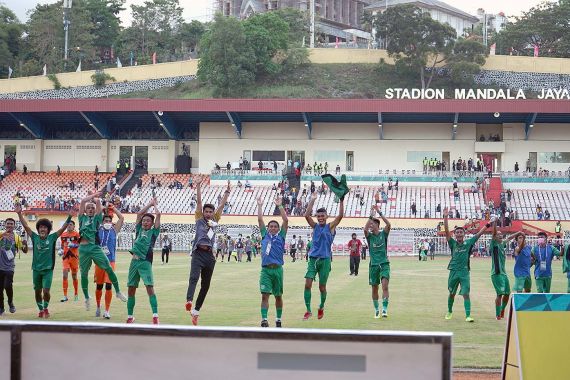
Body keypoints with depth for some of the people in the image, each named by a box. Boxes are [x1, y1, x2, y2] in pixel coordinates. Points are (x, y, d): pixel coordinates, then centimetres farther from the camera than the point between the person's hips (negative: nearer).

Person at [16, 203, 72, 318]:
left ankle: (46, 308, 15)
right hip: (36, 269, 2)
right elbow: (25, 226, -3)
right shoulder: (35, 237, 1)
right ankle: (41, 310, 28)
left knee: (46, 291, -10)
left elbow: (63, 228, -7)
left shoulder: (52, 238, -2)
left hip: (48, 269, -2)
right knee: (37, 291, 9)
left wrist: (69, 217, -17)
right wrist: (19, 213, -12)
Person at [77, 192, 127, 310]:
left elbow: (98, 201, 6)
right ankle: (87, 298, 20)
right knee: (84, 274, 6)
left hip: (95, 247, -1)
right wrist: (93, 195, 16)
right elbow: (83, 201, 7)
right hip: (83, 249, 1)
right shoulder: (82, 218, 15)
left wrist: (95, 198, 25)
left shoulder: (97, 218, 13)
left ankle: (118, 292, 3)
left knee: (109, 268, -9)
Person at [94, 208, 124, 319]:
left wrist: (113, 208, 5)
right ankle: (98, 307, 29)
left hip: (110, 261, -1)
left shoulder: (114, 230, 6)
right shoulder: (98, 230, 7)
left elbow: (121, 218, 1)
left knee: (108, 285, -7)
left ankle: (107, 310, -3)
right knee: (99, 286, 9)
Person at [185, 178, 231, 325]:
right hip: (198, 253, -5)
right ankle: (189, 301, -48)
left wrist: (227, 192, 21)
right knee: (194, 277, -26)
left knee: (205, 285, 7)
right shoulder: (199, 219, 11)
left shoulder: (215, 221, 20)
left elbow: (221, 205, 21)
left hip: (209, 255, 5)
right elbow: (199, 202, 7)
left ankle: (196, 310, 15)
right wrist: (198, 186, 3)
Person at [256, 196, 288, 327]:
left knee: (278, 296, 8)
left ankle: (278, 319, 19)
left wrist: (279, 206, 2)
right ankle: (264, 319, -13)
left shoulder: (281, 236, 9)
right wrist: (260, 206, 8)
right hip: (266, 269, 0)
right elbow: (260, 220, 10)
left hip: (277, 269, 0)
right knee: (265, 295, -9)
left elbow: (285, 220, 3)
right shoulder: (265, 235, 12)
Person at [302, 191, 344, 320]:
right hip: (313, 258, 2)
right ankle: (308, 310, -5)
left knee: (322, 287, 6)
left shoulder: (330, 226, 2)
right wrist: (312, 200, -9)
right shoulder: (315, 226, 8)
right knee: (308, 284, -10)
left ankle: (321, 307, 29)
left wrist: (341, 201, -17)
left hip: (325, 259, -2)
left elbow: (340, 216, -10)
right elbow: (307, 215, -6)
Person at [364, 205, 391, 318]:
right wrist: (371, 215, -19)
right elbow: (365, 229, -18)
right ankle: (376, 310, 19)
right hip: (373, 265, 2)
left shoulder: (383, 234, 3)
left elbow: (389, 225, -15)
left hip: (384, 264, -2)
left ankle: (385, 309, -18)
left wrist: (379, 213, -17)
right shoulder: (369, 236, 4)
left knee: (385, 286, -17)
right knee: (374, 288, 6)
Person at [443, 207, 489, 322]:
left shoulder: (468, 243, 5)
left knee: (466, 294, -8)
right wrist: (445, 217, -16)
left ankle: (468, 316, -11)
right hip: (453, 271, 1)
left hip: (464, 272, -1)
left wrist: (488, 224, -1)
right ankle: (449, 311, 34)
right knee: (452, 293, 14)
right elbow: (446, 231, -7)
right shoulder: (453, 243, 3)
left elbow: (479, 234, 5)